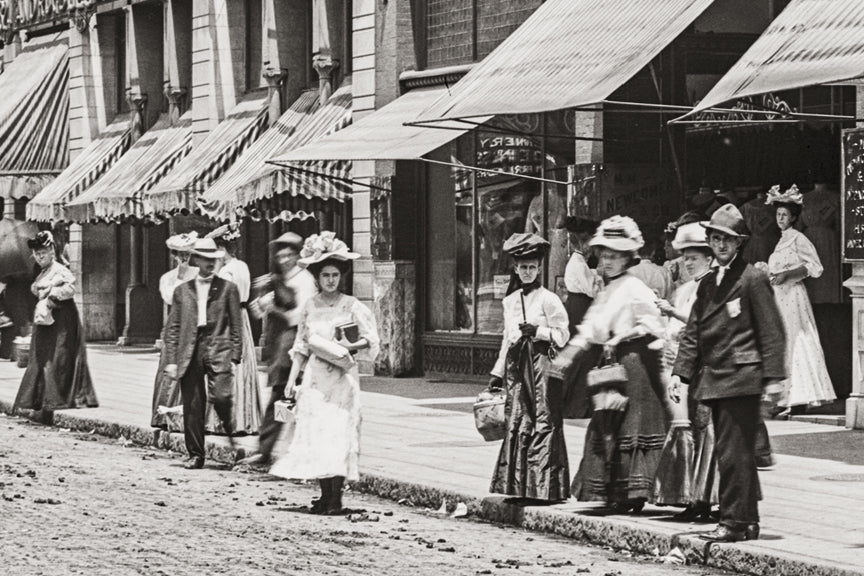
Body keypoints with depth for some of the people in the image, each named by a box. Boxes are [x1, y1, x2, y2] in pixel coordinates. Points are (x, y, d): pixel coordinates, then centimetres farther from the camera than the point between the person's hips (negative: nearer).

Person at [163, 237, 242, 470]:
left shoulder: (228, 288, 7)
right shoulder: (182, 291, 13)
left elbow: (236, 326, 6)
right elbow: (172, 329, 11)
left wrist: (235, 358, -1)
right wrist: (171, 360, 3)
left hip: (218, 349, -2)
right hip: (190, 352, 2)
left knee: (220, 396, -20)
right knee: (192, 407, 1)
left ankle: (231, 430, 9)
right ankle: (195, 455, 10)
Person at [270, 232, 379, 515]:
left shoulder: (351, 306, -1)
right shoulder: (310, 306, 9)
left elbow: (370, 340, 0)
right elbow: (302, 346, 14)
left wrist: (349, 346, -18)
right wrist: (291, 380, 9)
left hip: (342, 377, -3)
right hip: (315, 377, 3)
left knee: (338, 433, -9)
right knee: (315, 433, -1)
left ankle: (336, 498, -9)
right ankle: (325, 495, 7)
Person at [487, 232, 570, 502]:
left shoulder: (548, 299, -3)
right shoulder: (510, 301, 15)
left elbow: (562, 335, -2)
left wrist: (537, 331, -17)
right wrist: (497, 374, 19)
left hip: (541, 365, -6)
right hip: (517, 368, 6)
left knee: (543, 424, -8)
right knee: (516, 425, 2)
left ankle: (546, 487, -7)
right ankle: (519, 486, 6)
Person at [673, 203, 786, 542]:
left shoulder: (752, 279, -6)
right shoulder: (708, 283, 16)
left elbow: (771, 331, -9)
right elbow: (693, 332, 17)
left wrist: (773, 377, -14)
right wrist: (681, 373, 9)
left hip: (742, 377, -8)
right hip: (714, 380, 8)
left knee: (734, 453, -9)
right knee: (729, 453, 11)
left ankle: (735, 522, -6)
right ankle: (747, 521, 18)